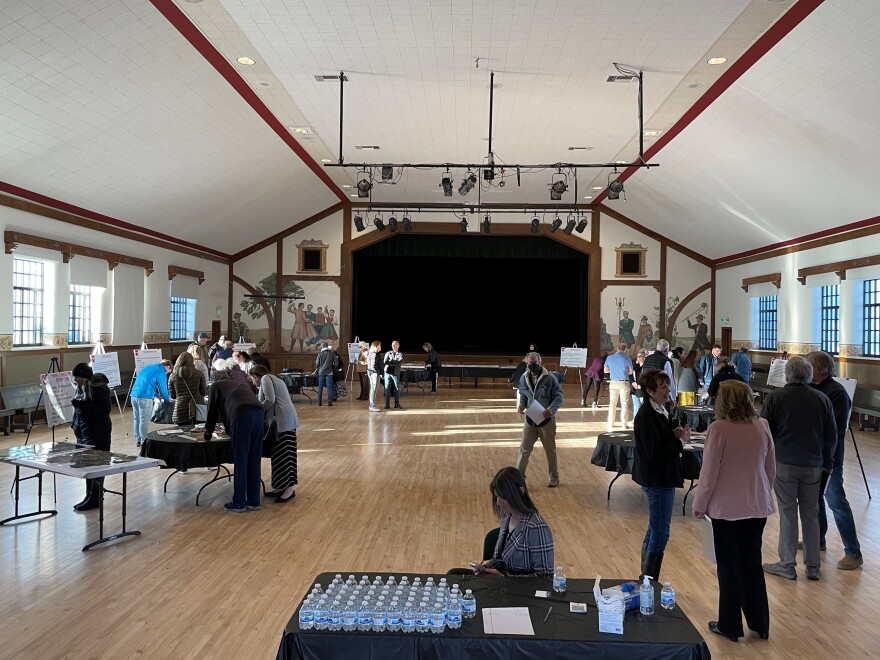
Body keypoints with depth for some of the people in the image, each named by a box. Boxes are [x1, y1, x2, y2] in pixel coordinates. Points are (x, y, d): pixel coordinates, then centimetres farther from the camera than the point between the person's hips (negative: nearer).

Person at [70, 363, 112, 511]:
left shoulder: (100, 388, -15)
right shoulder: (81, 387, 8)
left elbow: (105, 410, -19)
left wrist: (82, 405, -25)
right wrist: (74, 424, 16)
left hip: (97, 431, -8)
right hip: (83, 430, 8)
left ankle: (95, 498, 2)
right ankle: (90, 496, 18)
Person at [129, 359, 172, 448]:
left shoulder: (147, 367, 25)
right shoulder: (161, 372, -2)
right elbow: (162, 389, -2)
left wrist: (156, 395, 35)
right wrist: (168, 399, 16)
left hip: (133, 395, 8)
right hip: (144, 397, -8)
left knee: (137, 419, 14)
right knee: (144, 420, 0)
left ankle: (138, 440, 22)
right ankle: (144, 442, 5)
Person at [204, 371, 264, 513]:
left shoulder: (215, 386, 22)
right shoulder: (239, 384, 36)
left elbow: (212, 411, 24)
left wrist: (208, 434, 37)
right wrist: (230, 430, 57)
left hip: (242, 415, -5)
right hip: (258, 412, 5)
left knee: (240, 462, 2)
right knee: (253, 461, 12)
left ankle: (238, 503, 9)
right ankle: (254, 501, 18)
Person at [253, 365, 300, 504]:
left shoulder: (265, 378, -4)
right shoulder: (273, 378, 24)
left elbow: (270, 400, -15)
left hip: (283, 419, -10)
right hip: (285, 418, 10)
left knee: (283, 454, -8)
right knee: (281, 454, 11)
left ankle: (289, 489, -7)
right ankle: (282, 487, 15)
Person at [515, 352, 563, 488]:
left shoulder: (550, 378, -14)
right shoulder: (524, 379, -1)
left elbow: (559, 397, -10)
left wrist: (551, 410, -27)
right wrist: (522, 405, -8)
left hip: (546, 420, -3)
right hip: (530, 419, 3)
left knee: (550, 450, 12)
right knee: (524, 449, 4)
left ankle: (554, 477, 28)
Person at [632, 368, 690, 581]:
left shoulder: (660, 410, 8)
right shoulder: (646, 415, -21)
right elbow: (653, 451, -24)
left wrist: (678, 434, -4)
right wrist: (679, 438, -17)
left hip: (663, 477, 10)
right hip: (657, 479, -10)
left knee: (655, 529, 19)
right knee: (660, 532, -4)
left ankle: (646, 579, 32)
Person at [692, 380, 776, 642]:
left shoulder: (719, 428, -18)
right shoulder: (762, 426, -2)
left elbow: (709, 471, -14)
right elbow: (771, 469, 7)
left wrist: (699, 505, -2)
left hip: (726, 507, -5)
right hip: (757, 505, 5)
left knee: (729, 566, 9)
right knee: (753, 563, 17)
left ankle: (730, 625, 21)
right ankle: (760, 624, 27)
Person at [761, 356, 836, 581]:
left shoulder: (776, 397, -9)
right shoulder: (822, 399, 1)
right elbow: (831, 435, 8)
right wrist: (827, 462, 19)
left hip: (784, 463, -3)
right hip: (813, 464, 3)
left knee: (788, 514, 4)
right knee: (811, 514, 11)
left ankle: (787, 565, 11)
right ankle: (813, 567, 19)